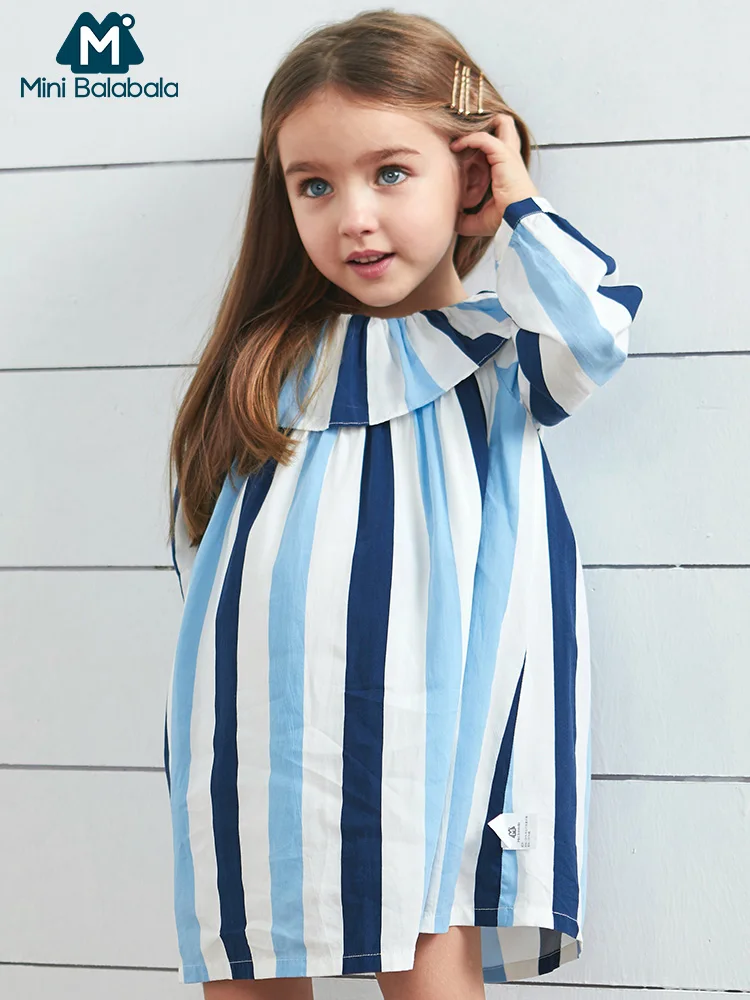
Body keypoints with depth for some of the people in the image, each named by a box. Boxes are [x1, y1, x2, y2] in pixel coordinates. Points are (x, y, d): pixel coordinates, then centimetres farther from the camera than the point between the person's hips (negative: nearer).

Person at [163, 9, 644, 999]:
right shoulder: (269, 363, 10)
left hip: (424, 719, -3)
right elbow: (199, 532, 16)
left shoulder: (498, 349, 1)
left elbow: (592, 332, -21)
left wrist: (519, 205, -7)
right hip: (261, 725, 4)